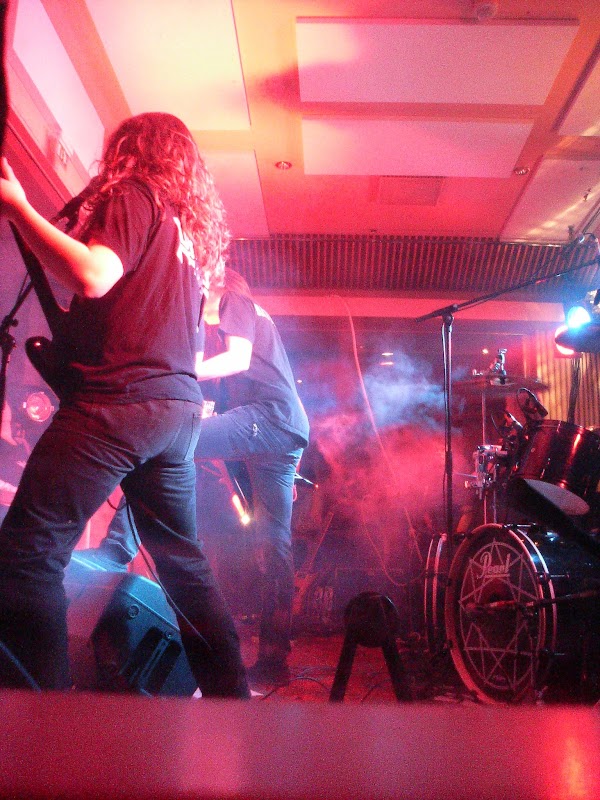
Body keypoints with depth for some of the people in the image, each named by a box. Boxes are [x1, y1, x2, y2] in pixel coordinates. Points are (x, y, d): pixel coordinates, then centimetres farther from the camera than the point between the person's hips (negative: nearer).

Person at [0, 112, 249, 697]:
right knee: (182, 560, 16)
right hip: (179, 407, 9)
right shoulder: (192, 228, 24)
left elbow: (93, 277, -18)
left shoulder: (133, 196, 0)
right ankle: (231, 697, 23)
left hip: (117, 401, -9)